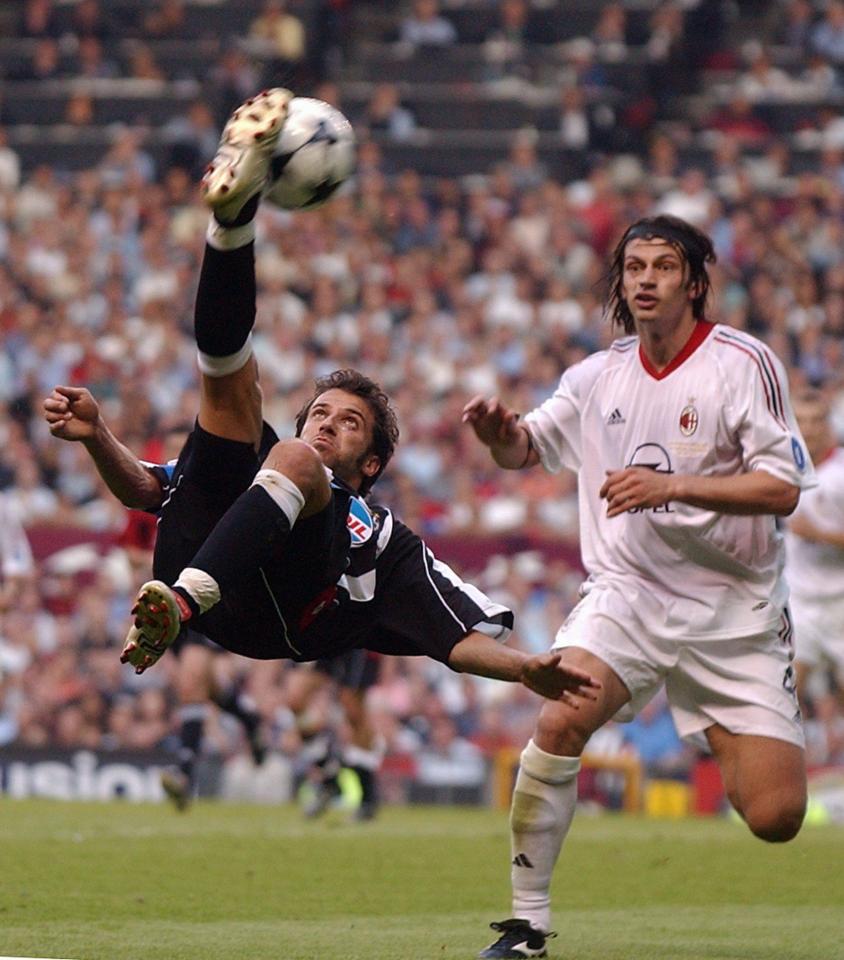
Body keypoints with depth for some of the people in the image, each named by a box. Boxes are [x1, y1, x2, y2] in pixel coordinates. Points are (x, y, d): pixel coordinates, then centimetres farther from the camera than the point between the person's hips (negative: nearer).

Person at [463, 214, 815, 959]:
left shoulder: (745, 363, -8)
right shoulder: (601, 375, 6)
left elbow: (781, 488, -14)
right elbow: (528, 448, 18)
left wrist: (671, 486, -25)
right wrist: (502, 432, -6)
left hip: (733, 611, -2)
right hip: (627, 593, 2)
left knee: (775, 818, -9)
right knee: (559, 722, -25)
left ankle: (728, 746, 29)